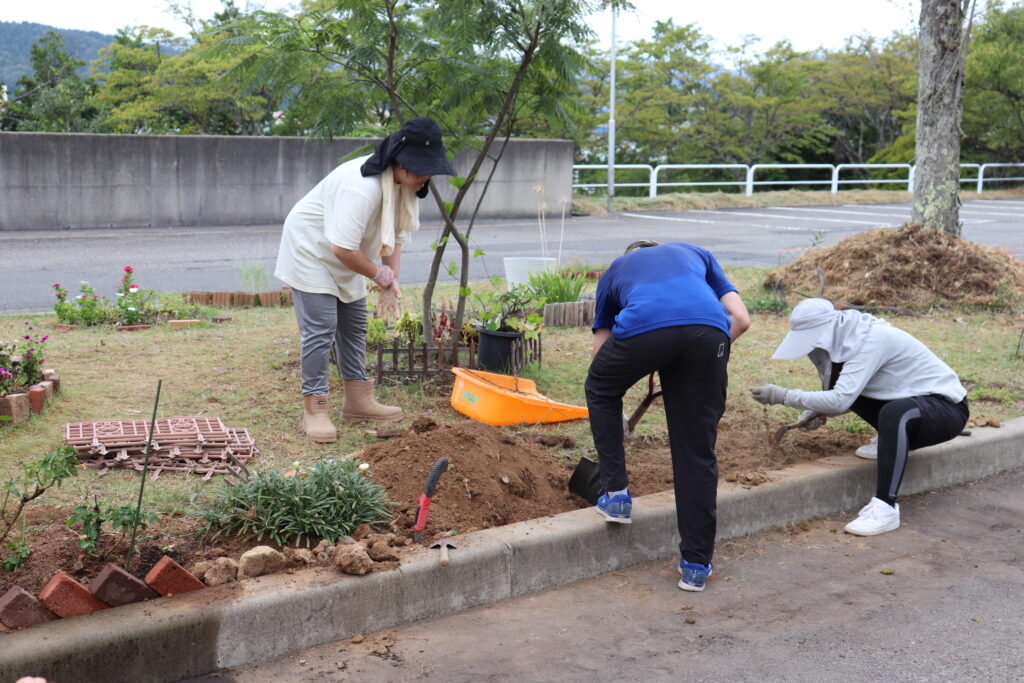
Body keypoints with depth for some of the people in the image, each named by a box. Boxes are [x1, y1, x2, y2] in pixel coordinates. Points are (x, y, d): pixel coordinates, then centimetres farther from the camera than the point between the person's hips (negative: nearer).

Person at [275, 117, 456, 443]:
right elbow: (342, 248, -38)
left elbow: (396, 238, 0)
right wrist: (381, 275, -22)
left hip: (347, 259, 10)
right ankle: (314, 409, -5)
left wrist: (391, 285, -10)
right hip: (311, 252, -9)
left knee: (354, 326, 13)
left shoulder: (405, 185, -7)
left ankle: (358, 400, 24)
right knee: (320, 328, -12)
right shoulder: (363, 187, -37)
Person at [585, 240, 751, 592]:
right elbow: (741, 319, 27)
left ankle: (616, 493, 29)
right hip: (707, 328, 1)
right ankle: (696, 563, 19)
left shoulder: (615, 270, 40)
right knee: (697, 450, 15)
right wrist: (699, 361, 35)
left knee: (600, 390, 32)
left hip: (643, 326, -1)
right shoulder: (695, 253, 41)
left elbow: (601, 346, 43)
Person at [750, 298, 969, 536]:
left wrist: (783, 396, -28)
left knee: (895, 412, -39)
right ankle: (891, 441, 15)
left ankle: (885, 508, -39)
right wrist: (817, 413, -10)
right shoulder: (843, 339, 0)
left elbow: (841, 400, -33)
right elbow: (846, 398, 10)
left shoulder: (871, 340, -26)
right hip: (907, 403, 9)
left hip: (947, 407, -9)